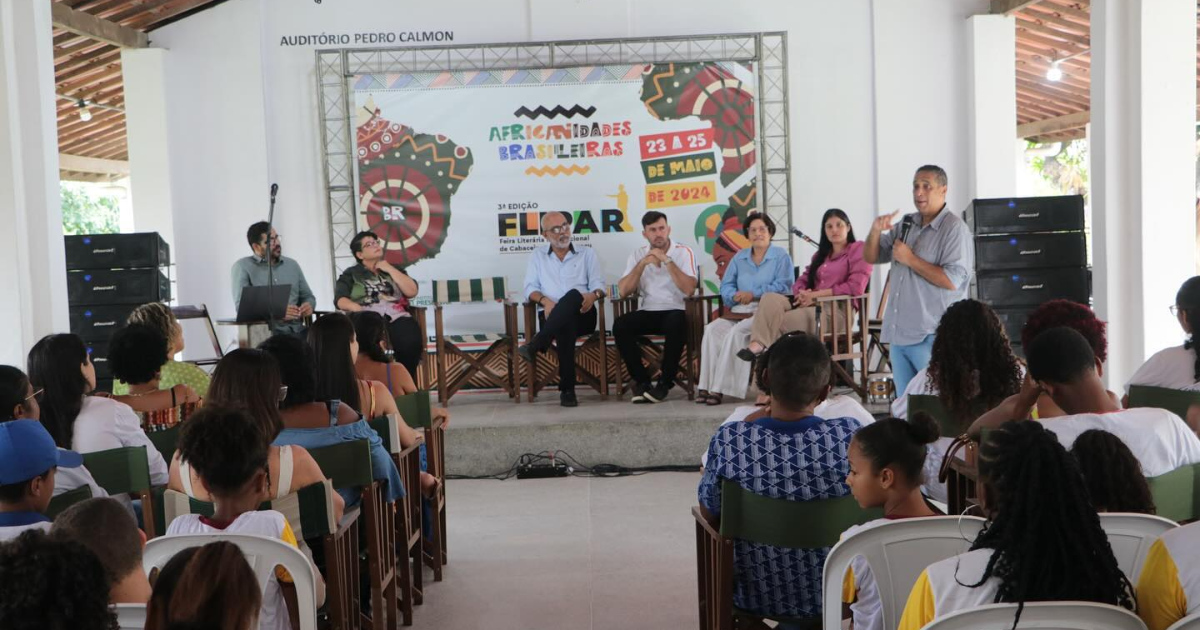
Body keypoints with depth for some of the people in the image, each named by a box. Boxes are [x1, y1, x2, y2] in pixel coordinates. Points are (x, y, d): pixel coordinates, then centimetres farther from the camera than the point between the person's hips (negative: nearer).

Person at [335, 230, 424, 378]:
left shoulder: (394, 270, 25)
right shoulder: (351, 274, 19)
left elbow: (411, 292, 9)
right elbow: (340, 300, 4)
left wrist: (389, 269, 8)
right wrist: (358, 308, -17)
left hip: (396, 318, 2)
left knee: (410, 341, -34)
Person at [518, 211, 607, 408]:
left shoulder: (587, 253, 20)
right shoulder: (537, 257, 22)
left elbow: (598, 284, 10)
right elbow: (530, 288, 11)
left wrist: (593, 295, -16)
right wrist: (545, 300, -12)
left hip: (582, 314, 0)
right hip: (553, 316, 0)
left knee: (573, 295, -38)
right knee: (565, 324, -40)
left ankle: (535, 345, -41)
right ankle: (567, 389, -41)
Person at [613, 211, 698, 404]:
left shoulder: (684, 252, 0)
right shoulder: (638, 254, 10)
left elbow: (689, 289, -16)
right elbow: (624, 291, -2)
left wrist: (667, 260, -17)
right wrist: (643, 263, -10)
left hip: (674, 311, -3)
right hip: (646, 313, 3)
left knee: (676, 323, -38)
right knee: (620, 325, -27)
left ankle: (665, 383, -20)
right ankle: (641, 380, -13)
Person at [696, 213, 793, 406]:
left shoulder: (781, 256, 7)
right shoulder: (739, 257, 23)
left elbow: (783, 285, -8)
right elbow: (726, 285, 14)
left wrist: (754, 294, -16)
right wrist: (735, 296, -10)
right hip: (740, 311, 5)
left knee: (736, 332, -33)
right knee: (712, 329, -25)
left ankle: (719, 388, -31)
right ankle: (706, 386, -30)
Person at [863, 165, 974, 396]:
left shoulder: (954, 228, -8)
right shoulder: (906, 225, 13)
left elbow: (952, 280, -18)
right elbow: (870, 257, 15)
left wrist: (910, 259, -15)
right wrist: (876, 231, -4)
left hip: (932, 337, -7)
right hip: (898, 334, 7)